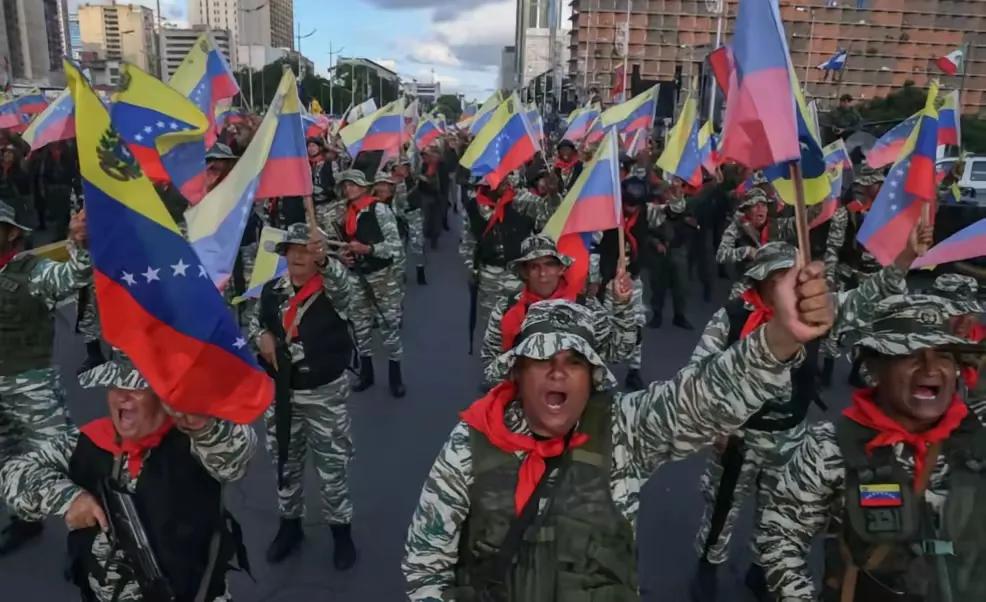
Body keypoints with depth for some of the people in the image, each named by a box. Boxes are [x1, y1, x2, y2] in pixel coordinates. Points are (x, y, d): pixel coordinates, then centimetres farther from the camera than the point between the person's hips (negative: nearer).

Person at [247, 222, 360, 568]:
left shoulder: (332, 290, -14)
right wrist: (262, 336, -6)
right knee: (284, 462, 20)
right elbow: (256, 319, 17)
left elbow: (343, 284, -39)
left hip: (325, 392, -4)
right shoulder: (272, 290, 1)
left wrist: (324, 261, -59)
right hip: (280, 392, 5)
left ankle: (341, 530, 28)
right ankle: (290, 524, 41)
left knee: (332, 466, 7)